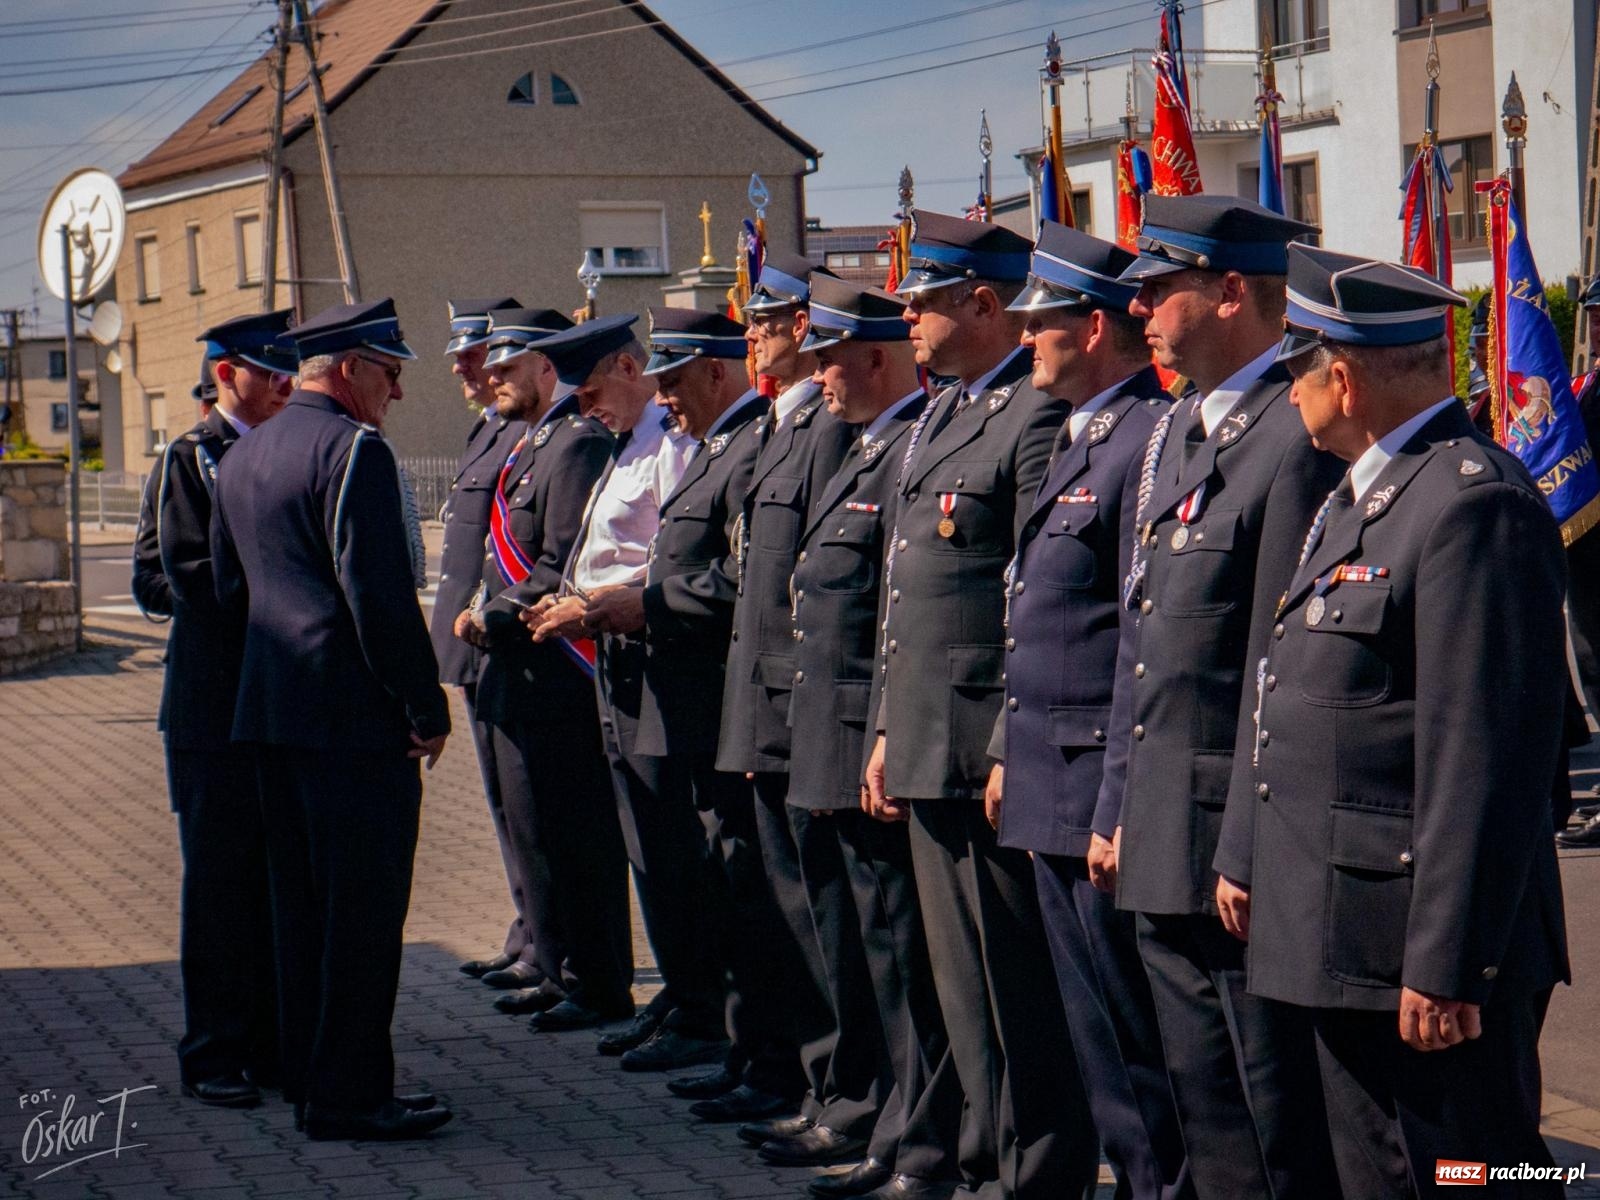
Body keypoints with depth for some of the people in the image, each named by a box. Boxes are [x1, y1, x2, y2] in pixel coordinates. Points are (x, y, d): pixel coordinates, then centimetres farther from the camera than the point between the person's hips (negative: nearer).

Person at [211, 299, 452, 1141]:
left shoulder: (243, 456, 14)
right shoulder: (353, 449, -14)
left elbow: (227, 587, 19)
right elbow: (379, 592, -19)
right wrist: (425, 706, -14)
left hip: (271, 711, 9)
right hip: (354, 716, -9)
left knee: (301, 900, 15)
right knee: (363, 906, -4)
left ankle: (309, 1075, 22)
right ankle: (349, 1094, -3)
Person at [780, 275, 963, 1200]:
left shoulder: (920, 454, -16)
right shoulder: (867, 453, 17)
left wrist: (889, 742, -23)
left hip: (875, 751, -11)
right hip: (834, 756, 11)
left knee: (901, 952, -5)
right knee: (850, 942, 19)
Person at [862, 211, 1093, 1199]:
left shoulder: (1039, 420, -14)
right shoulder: (938, 420, 17)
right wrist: (887, 729, 19)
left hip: (986, 750, -10)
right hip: (929, 748, 10)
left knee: (1014, 977, -2)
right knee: (961, 973, 16)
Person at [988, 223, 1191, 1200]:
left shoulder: (1155, 443, -16)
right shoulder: (1081, 439, 16)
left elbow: (1150, 643, -20)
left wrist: (1122, 806, -21)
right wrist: (1011, 752, 20)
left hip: (1103, 792, -10)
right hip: (1051, 789, 10)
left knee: (1140, 1042, -3)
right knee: (1096, 1036, 15)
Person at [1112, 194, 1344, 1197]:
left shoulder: (1298, 438, -16)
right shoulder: (1176, 434, 15)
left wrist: (1249, 852, -18)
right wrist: (1120, 806, 17)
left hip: (1237, 832, -10)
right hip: (1166, 848, 10)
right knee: (1206, 1113, 16)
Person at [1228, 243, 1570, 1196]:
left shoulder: (1475, 504, -18)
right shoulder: (1362, 497, 16)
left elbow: (1489, 759, -22)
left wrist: (1447, 967, -23)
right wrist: (1247, 853, 22)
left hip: (1422, 952, -10)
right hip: (1348, 944, 10)